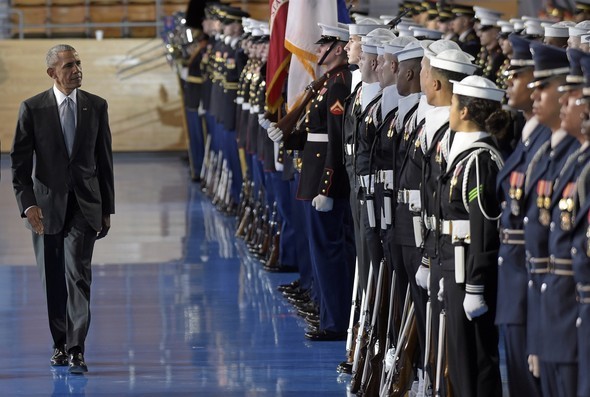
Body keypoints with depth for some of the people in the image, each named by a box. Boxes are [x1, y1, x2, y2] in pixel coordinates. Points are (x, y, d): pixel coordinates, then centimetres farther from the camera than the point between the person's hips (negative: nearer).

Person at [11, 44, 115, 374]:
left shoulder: (97, 106, 4)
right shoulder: (33, 109, -2)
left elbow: (104, 160, 8)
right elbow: (20, 162, -3)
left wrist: (107, 210, 8)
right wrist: (28, 204, -15)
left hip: (84, 204, 0)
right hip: (46, 205, 0)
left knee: (78, 273, -12)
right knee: (53, 279, 8)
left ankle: (76, 350, -14)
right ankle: (60, 344, 23)